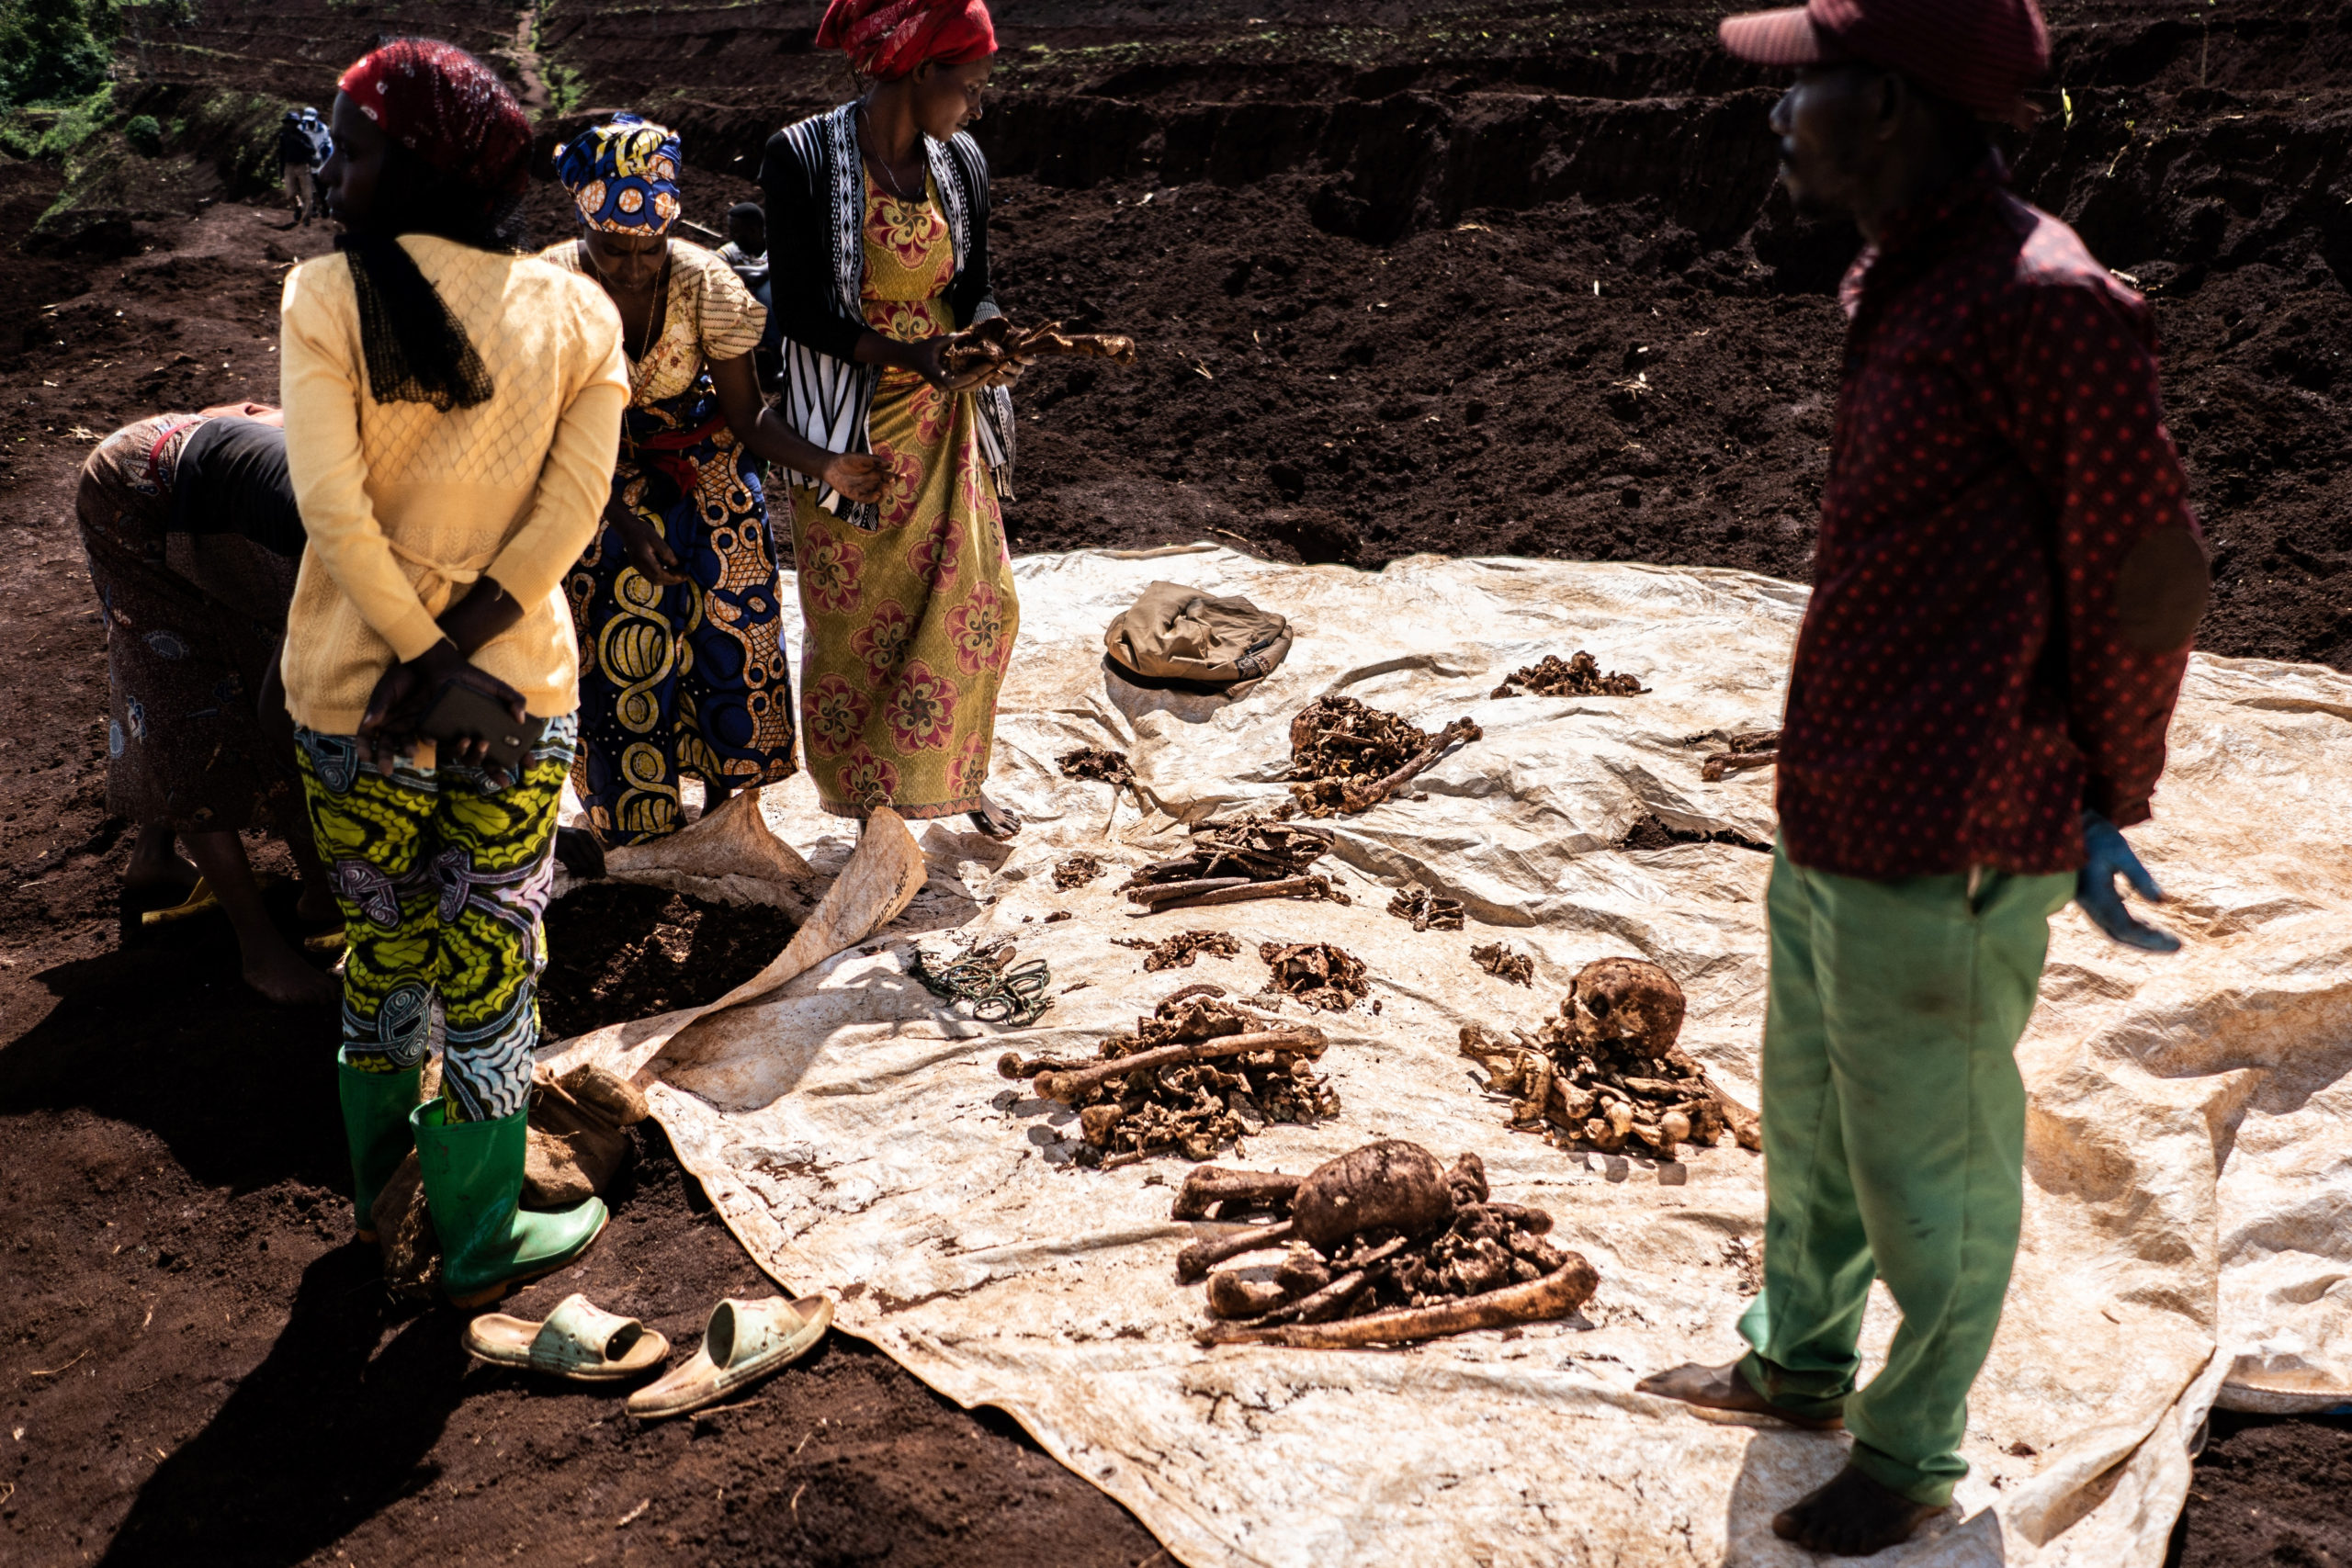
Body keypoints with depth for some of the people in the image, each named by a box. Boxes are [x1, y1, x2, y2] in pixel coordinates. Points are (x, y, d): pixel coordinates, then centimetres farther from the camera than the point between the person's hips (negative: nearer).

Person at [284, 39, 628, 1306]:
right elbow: (571, 512, -10)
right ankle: (478, 1239, 24)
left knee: (382, 944, 19)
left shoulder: (327, 298, -10)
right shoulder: (577, 313, -3)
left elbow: (332, 506, -17)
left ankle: (380, 1176, 40)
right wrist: (457, 657, -13)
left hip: (352, 687, 0)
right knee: (490, 964, 12)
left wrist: (417, 662, -10)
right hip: (520, 690, 1)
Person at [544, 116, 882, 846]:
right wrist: (625, 524, -25)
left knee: (726, 622, 0)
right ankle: (631, 813, 18)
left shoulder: (705, 284, -21)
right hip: (603, 481, 0)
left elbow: (747, 415, -17)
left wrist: (825, 465, -33)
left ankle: (723, 794, 21)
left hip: (703, 466, 1)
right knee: (619, 638, -1)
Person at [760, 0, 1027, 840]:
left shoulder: (961, 163, 2)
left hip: (943, 424, 5)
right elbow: (802, 310, -15)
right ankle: (869, 801, 23)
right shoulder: (802, 157, -13)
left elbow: (975, 288, 6)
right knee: (855, 621, 6)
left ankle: (955, 780, 29)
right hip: (848, 430, -4)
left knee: (975, 605, 8)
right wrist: (899, 353, -29)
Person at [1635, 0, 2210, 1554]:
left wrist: (2105, 807, -4)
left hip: (1938, 857, -9)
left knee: (1928, 1167, 9)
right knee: (1811, 1120, 24)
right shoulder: (1904, 281, 9)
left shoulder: (2043, 303, -19)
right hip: (1830, 826, 9)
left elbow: (2150, 576, -14)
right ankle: (1798, 1359, 46)